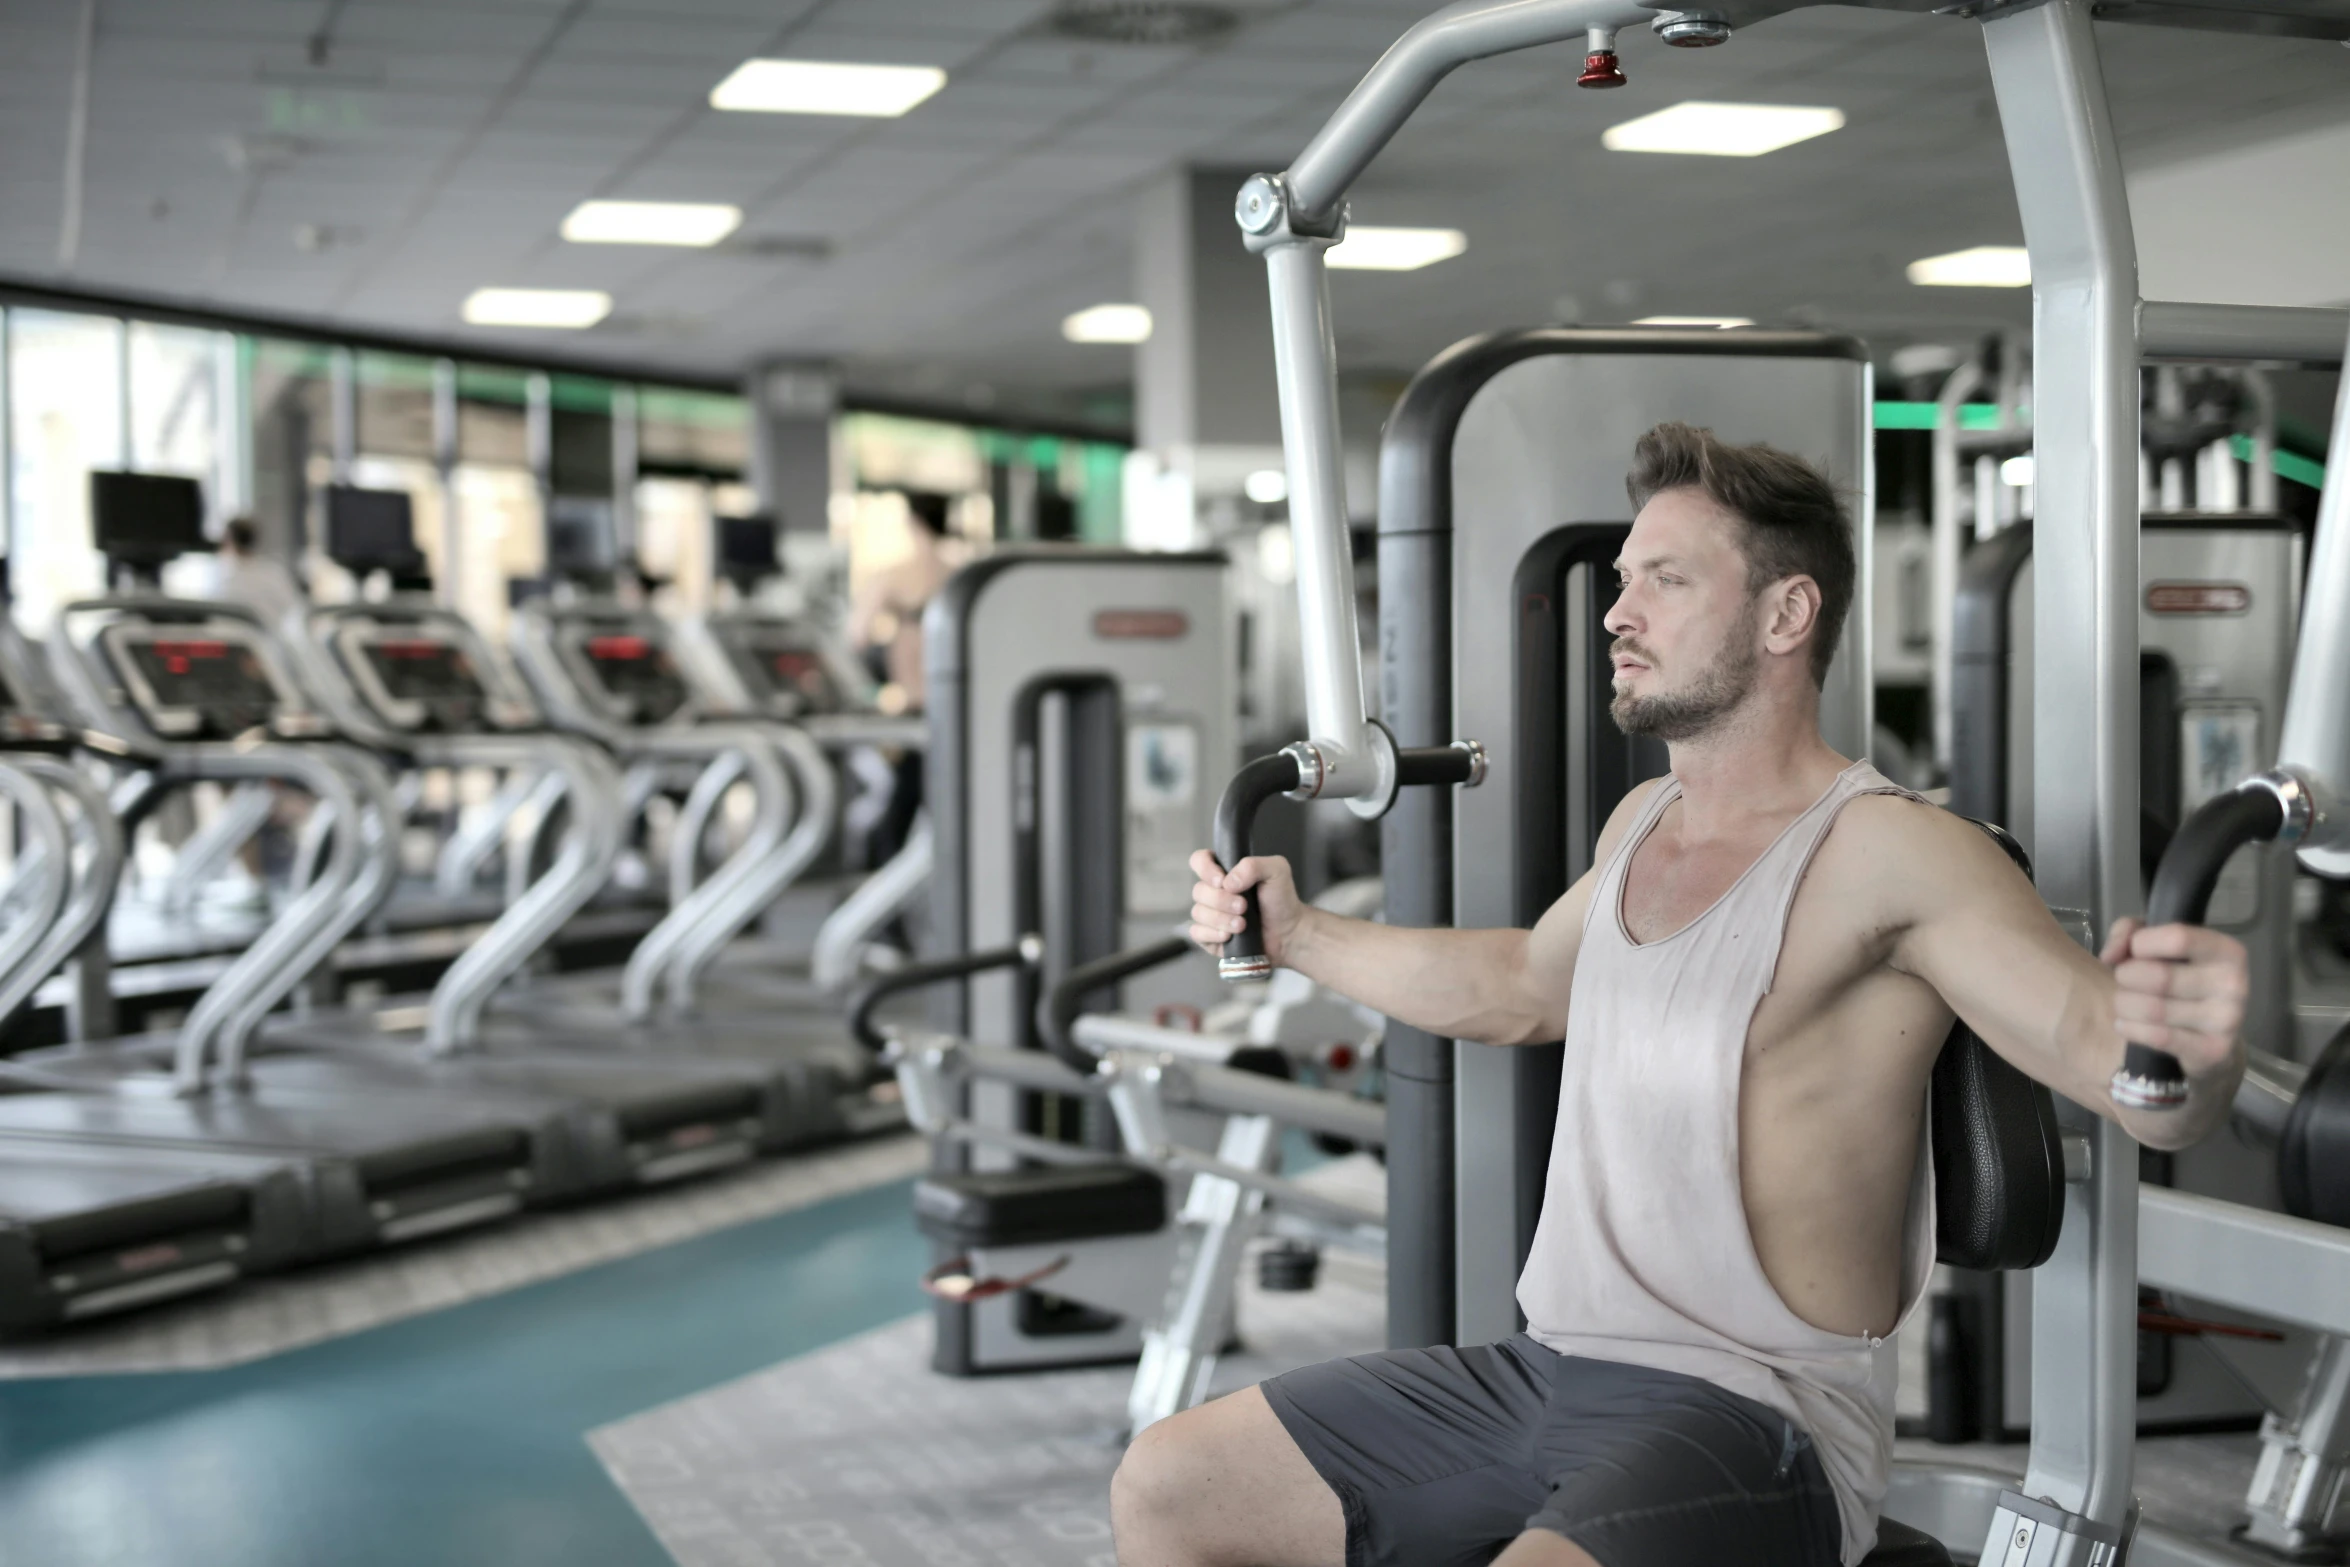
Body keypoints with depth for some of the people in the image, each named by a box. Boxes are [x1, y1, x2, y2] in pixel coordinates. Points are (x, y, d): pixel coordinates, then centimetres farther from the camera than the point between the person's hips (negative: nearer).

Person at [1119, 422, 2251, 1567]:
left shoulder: (1885, 851, -14)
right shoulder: (1643, 823, 12)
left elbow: (2103, 1039, -25)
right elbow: (1523, 987, 32)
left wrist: (2190, 1042, -48)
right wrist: (1295, 934, 30)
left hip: (1749, 1417, -8)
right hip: (1543, 1374, 9)